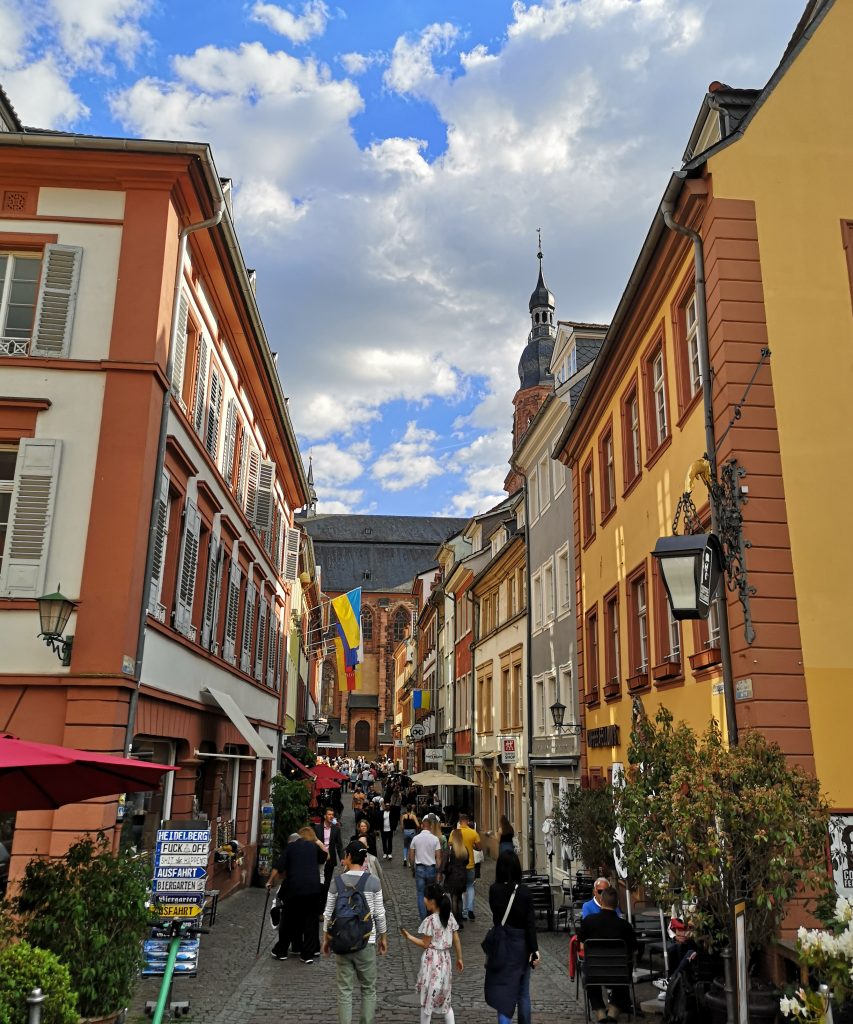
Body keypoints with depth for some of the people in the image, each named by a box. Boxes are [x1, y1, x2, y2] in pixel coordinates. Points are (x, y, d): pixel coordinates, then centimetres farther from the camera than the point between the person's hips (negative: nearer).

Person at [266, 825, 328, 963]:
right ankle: (308, 954, 10)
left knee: (289, 920, 13)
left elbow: (277, 868, 0)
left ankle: (281, 951, 23)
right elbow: (327, 857, 32)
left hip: (294, 888, -1)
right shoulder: (314, 847, 12)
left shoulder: (290, 847, 8)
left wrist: (270, 882, 12)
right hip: (313, 888, 1)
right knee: (310, 921, 9)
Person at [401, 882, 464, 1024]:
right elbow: (456, 940, 5)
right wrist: (459, 958, 15)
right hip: (445, 959, 6)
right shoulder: (450, 916, 0)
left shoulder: (429, 921, -19)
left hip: (431, 961, -6)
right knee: (445, 999, 18)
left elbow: (425, 944, -13)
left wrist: (408, 936, -5)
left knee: (427, 998, 9)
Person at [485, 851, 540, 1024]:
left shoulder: (494, 890, -12)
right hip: (521, 946, 0)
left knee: (503, 991, 5)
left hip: (501, 946, 0)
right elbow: (530, 923, -14)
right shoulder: (524, 892, -16)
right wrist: (534, 950, -8)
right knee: (523, 992, 19)